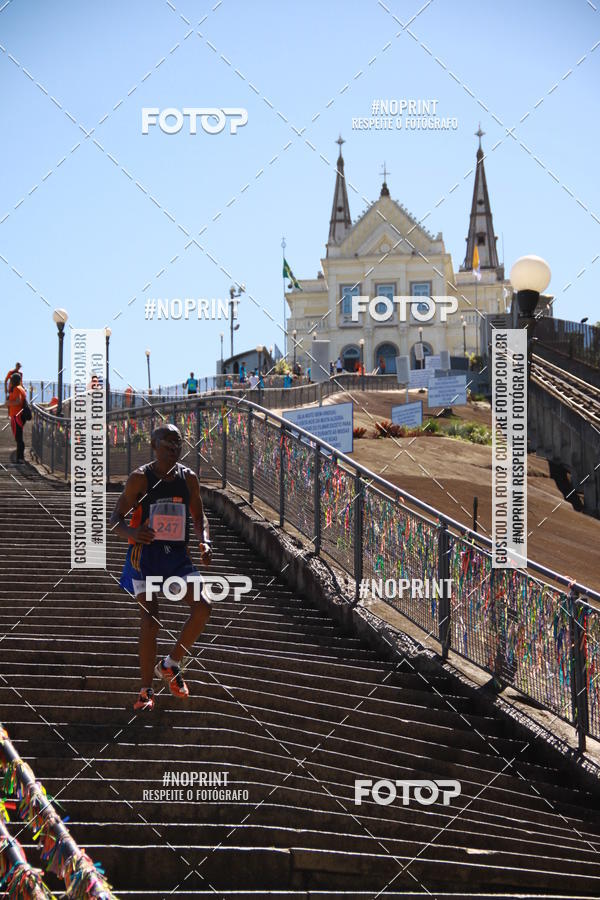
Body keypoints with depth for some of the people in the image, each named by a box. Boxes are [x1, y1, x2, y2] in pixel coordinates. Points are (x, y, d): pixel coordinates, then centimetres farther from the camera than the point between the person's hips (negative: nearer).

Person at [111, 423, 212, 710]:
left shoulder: (188, 478, 5)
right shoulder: (140, 478, -8)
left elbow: (198, 515, 18)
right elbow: (115, 519, -5)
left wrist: (204, 541, -2)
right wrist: (132, 533, -27)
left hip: (177, 556, 4)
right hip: (145, 556, -4)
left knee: (202, 607, -13)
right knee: (150, 620, -11)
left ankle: (170, 664, 8)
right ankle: (146, 690, 1)